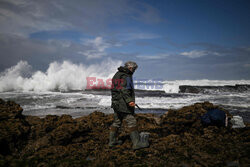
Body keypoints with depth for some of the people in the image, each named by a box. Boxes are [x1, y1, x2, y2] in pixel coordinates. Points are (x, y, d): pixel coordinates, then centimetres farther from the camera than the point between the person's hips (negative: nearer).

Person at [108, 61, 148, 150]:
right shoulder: (126, 77, -13)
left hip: (116, 103, 10)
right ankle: (136, 143, -4)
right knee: (131, 122, -6)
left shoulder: (116, 75, 16)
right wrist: (129, 101, -32)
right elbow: (125, 91, -24)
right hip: (124, 104, -9)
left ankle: (112, 141, 22)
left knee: (117, 122, 16)